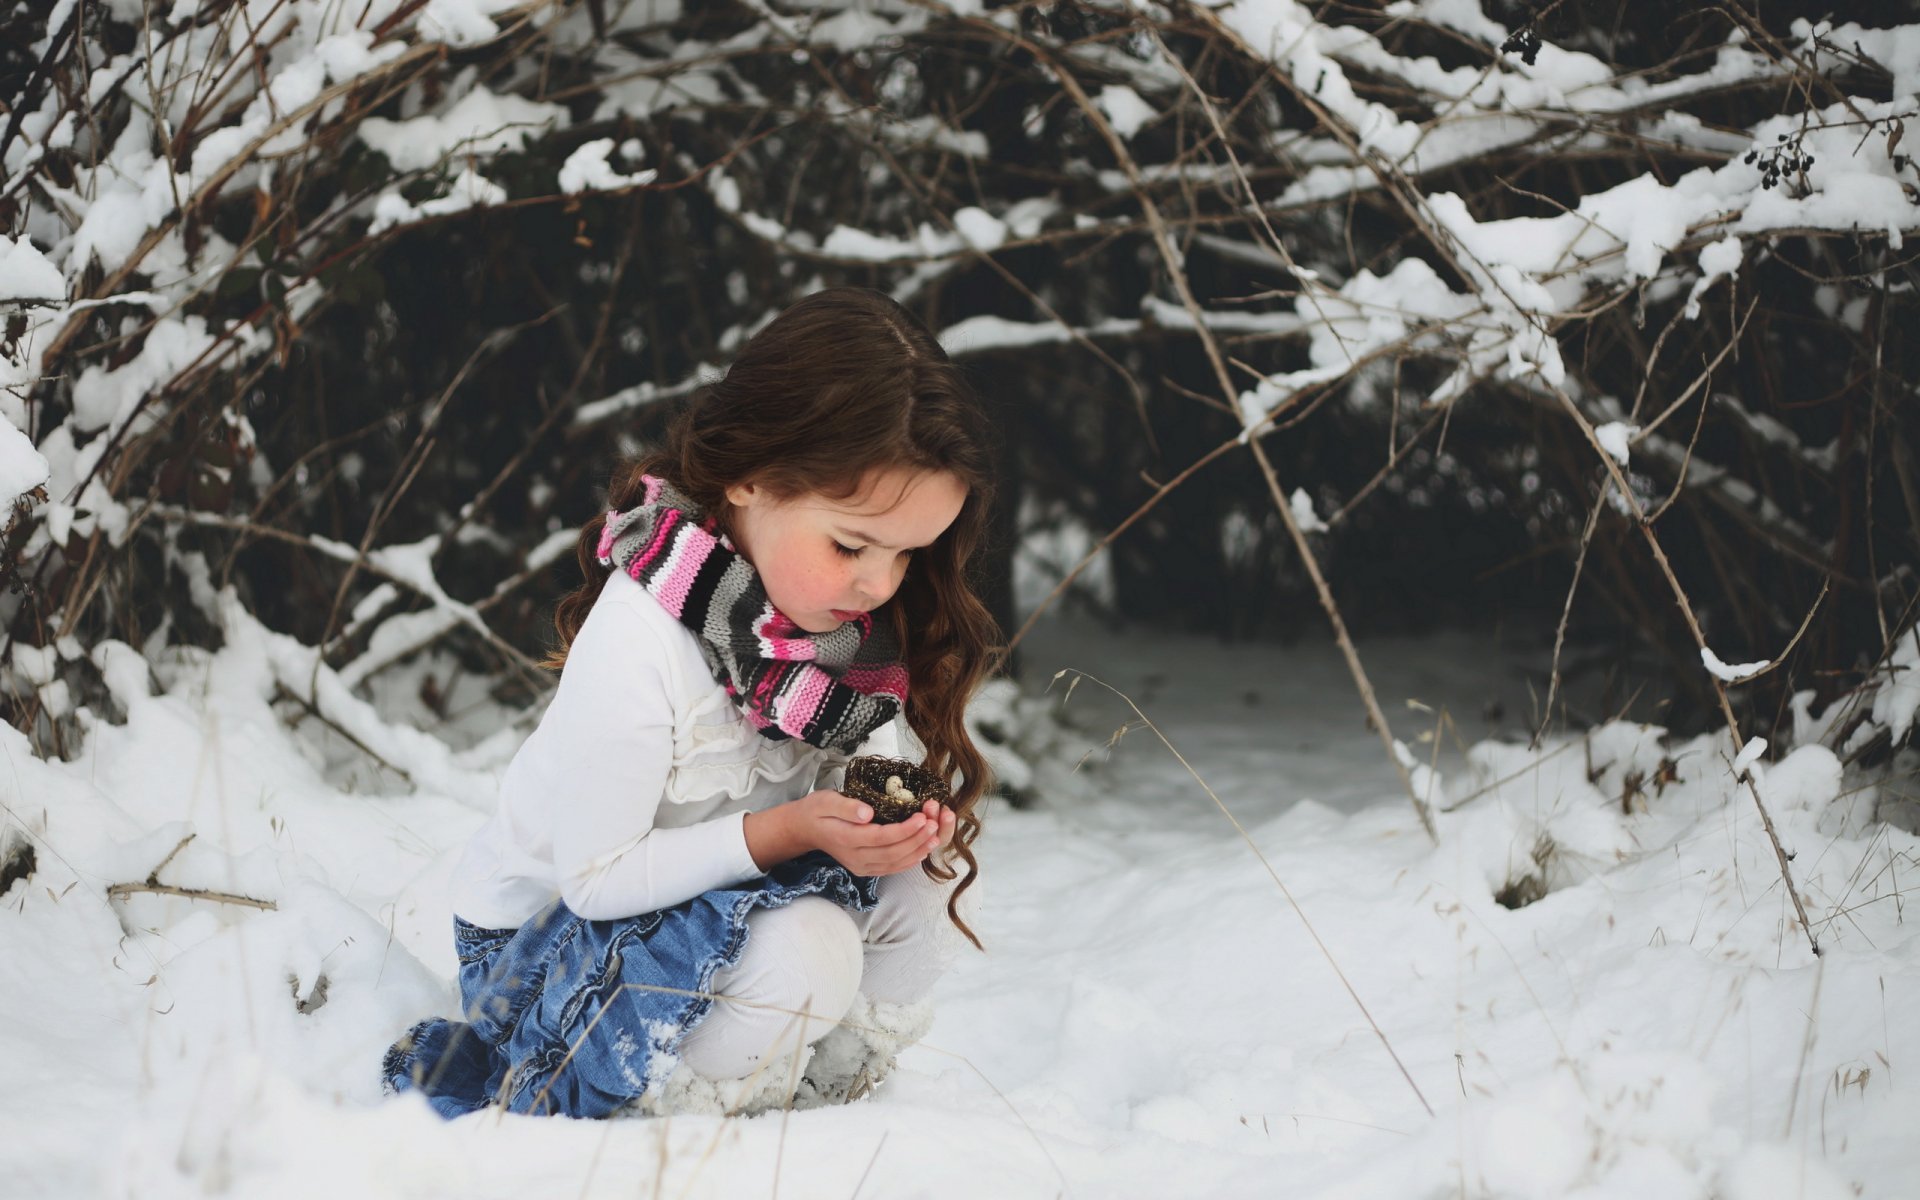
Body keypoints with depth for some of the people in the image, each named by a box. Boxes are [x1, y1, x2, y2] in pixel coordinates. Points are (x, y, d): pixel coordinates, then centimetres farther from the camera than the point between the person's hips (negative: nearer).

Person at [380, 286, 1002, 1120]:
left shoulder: (845, 613, -10)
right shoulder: (639, 643, -30)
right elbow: (596, 876, -24)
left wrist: (892, 819, -25)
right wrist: (787, 830, -34)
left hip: (721, 895, 7)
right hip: (545, 939, -7)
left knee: (927, 878, -16)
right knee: (802, 949, -33)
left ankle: (818, 1086, 2)